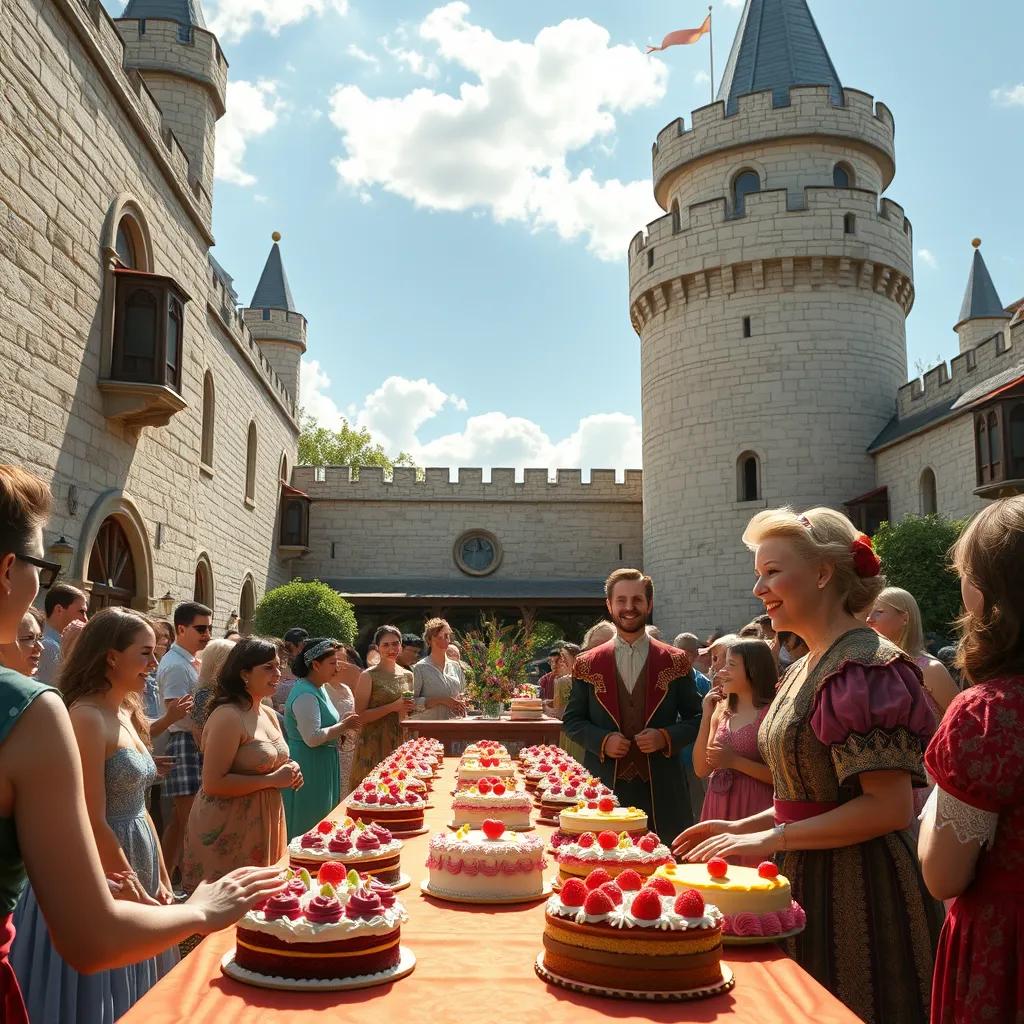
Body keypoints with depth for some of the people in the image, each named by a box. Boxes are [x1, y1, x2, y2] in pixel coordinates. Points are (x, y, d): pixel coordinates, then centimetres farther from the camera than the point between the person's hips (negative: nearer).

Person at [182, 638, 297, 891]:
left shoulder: (269, 714, 9)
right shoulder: (228, 716, -18)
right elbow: (213, 783, -23)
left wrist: (289, 772, 2)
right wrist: (273, 780, -20)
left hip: (264, 823, 8)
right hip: (229, 831, -8)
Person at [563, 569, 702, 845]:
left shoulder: (675, 662, 6)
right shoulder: (588, 664, 6)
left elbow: (695, 719, 8)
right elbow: (571, 721, 10)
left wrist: (666, 737, -10)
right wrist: (602, 740, -8)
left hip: (660, 790, 0)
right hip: (604, 787, 0)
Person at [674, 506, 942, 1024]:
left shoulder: (864, 665, -18)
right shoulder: (806, 668, 11)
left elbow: (892, 806, -22)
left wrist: (772, 838, -18)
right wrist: (743, 827, 6)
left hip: (854, 891, -9)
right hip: (809, 881, 9)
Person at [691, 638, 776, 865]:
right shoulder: (722, 712, 10)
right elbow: (701, 770, 6)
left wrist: (735, 761, -15)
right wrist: (706, 716, 0)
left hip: (754, 811, -5)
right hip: (718, 808, 6)